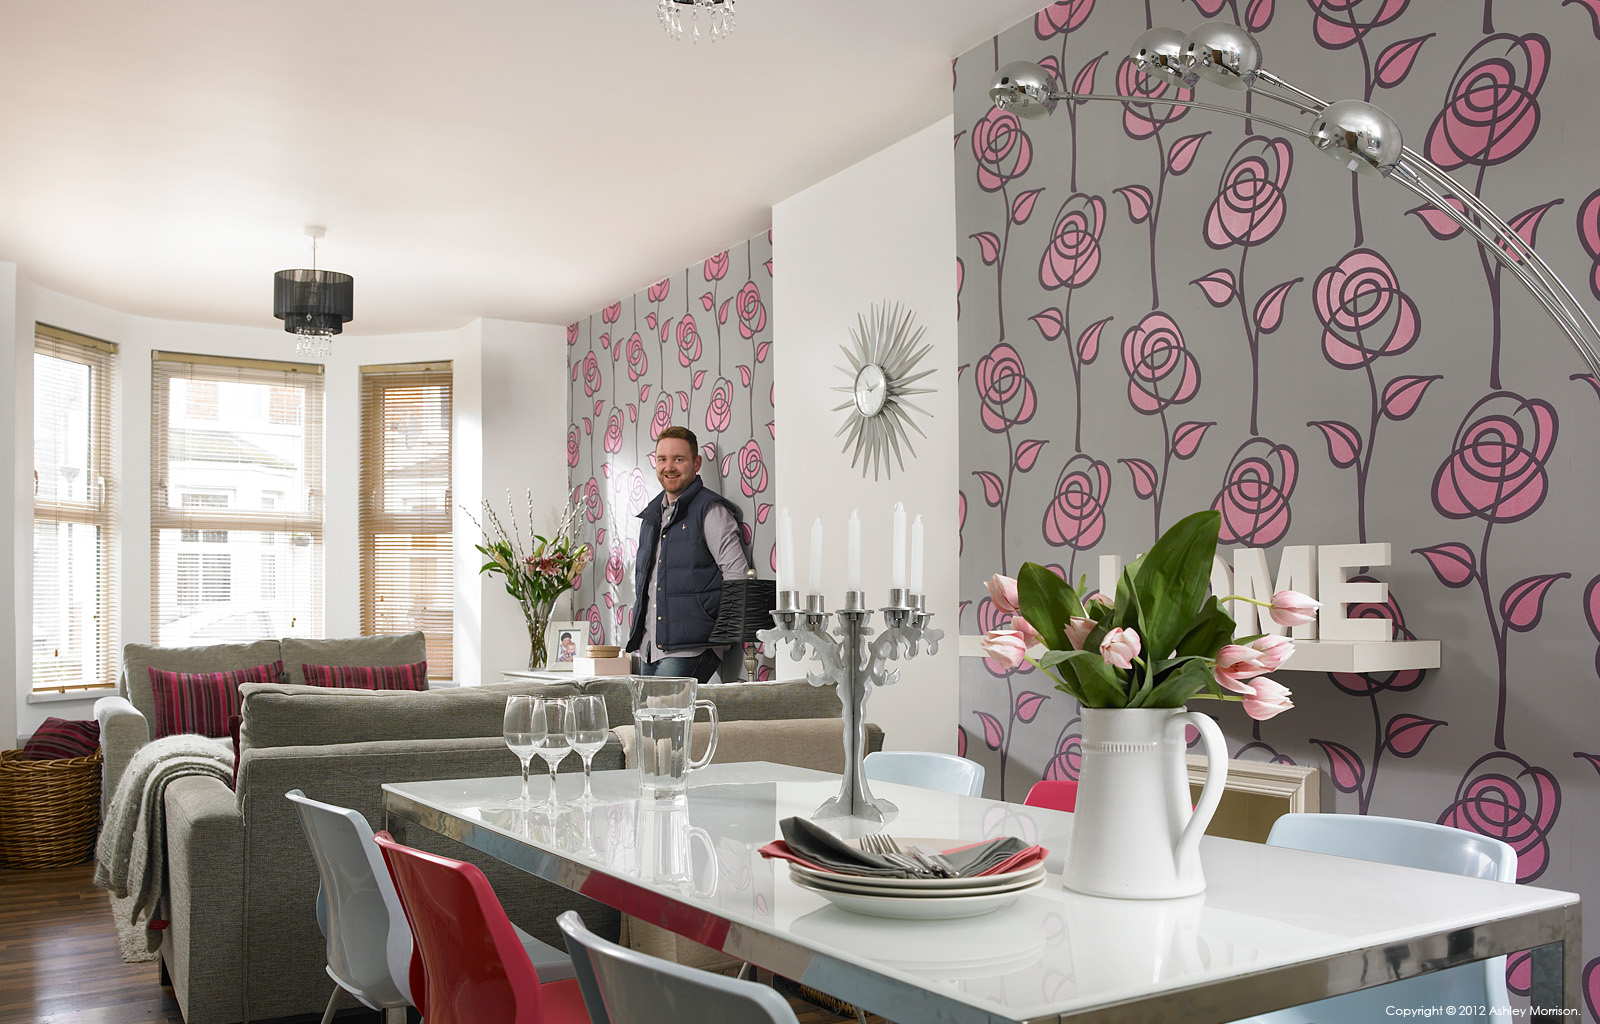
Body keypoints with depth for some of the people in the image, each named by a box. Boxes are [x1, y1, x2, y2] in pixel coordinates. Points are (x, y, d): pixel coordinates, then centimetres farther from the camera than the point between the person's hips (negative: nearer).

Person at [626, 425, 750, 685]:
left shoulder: (711, 510, -4)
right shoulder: (652, 515, 20)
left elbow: (737, 575, -10)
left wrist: (721, 631, -11)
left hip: (690, 648, -7)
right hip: (649, 649, 7)